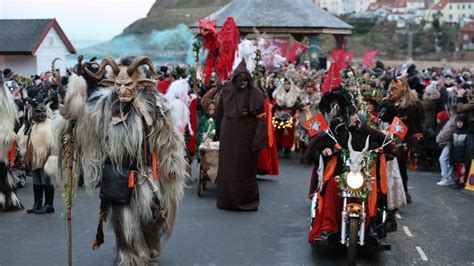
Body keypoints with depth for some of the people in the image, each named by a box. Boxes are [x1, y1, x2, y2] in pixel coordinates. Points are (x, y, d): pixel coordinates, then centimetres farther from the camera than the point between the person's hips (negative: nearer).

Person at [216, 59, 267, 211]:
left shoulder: (256, 94, -5)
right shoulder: (226, 91, 1)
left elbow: (261, 118, -8)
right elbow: (219, 113, 8)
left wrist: (258, 139, -15)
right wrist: (219, 133, 10)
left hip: (247, 136, -2)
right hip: (229, 135, 2)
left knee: (245, 168, 4)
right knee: (227, 167, 7)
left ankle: (247, 201, 15)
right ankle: (227, 199, 18)